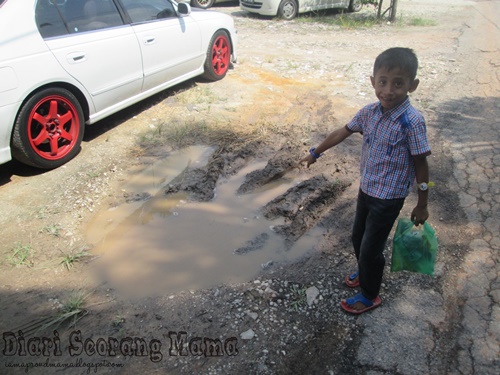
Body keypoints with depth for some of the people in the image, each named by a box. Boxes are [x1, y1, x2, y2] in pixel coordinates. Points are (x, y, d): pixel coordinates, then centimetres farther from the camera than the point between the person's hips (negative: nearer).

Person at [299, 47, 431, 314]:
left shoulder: (412, 122, -24)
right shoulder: (370, 112, -7)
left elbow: (421, 165, -16)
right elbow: (343, 132, 8)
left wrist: (422, 206, -9)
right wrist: (315, 153, 18)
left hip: (389, 198, -6)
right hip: (366, 189, 6)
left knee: (370, 249, 6)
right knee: (358, 238, 23)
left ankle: (370, 295, 32)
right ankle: (365, 274, 52)